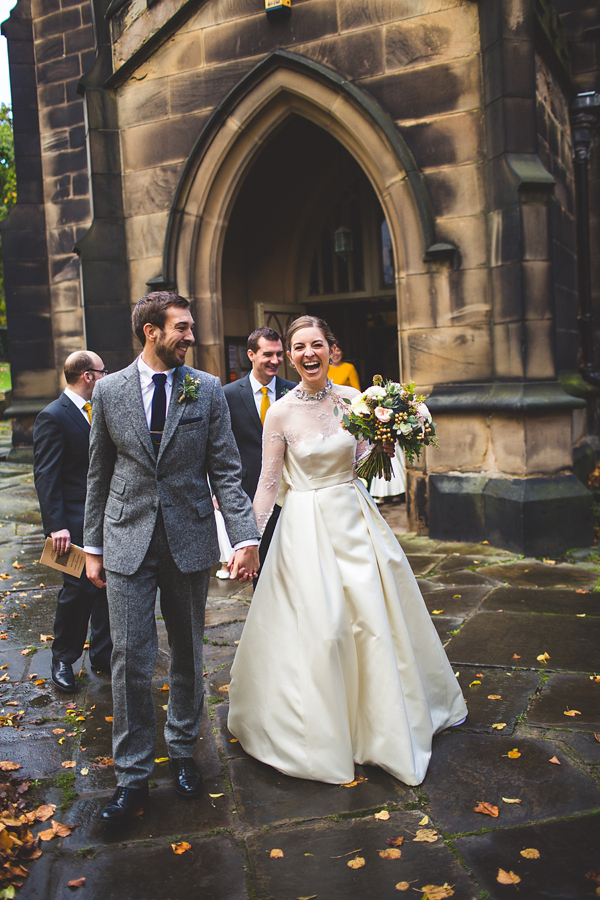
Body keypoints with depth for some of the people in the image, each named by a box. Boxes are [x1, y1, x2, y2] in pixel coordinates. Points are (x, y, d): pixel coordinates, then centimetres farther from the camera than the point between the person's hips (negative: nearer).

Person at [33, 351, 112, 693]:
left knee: (104, 586, 12)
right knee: (78, 588, -2)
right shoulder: (53, 417, -12)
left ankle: (103, 653, 25)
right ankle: (63, 659, 18)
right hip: (75, 522, -7)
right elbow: (46, 476, -15)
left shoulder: (96, 410, 10)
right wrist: (56, 526, -20)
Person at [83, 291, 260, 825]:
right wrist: (93, 546, 6)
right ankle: (133, 776, 16)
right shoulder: (109, 390, 1)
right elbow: (99, 475, 7)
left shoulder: (208, 390, 0)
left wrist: (245, 537, -14)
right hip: (128, 541, 0)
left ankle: (183, 751, 33)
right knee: (131, 660, 0)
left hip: (190, 540, 1)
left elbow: (226, 470, -3)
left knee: (188, 654, 13)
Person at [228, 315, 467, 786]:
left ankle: (381, 723, 36)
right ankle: (321, 729, 25)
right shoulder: (280, 413, -9)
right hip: (307, 524, -4)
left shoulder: (353, 399, 0)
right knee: (318, 627, 1)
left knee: (376, 618, 12)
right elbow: (268, 482, -4)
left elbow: (362, 462, 10)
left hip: (354, 517, 4)